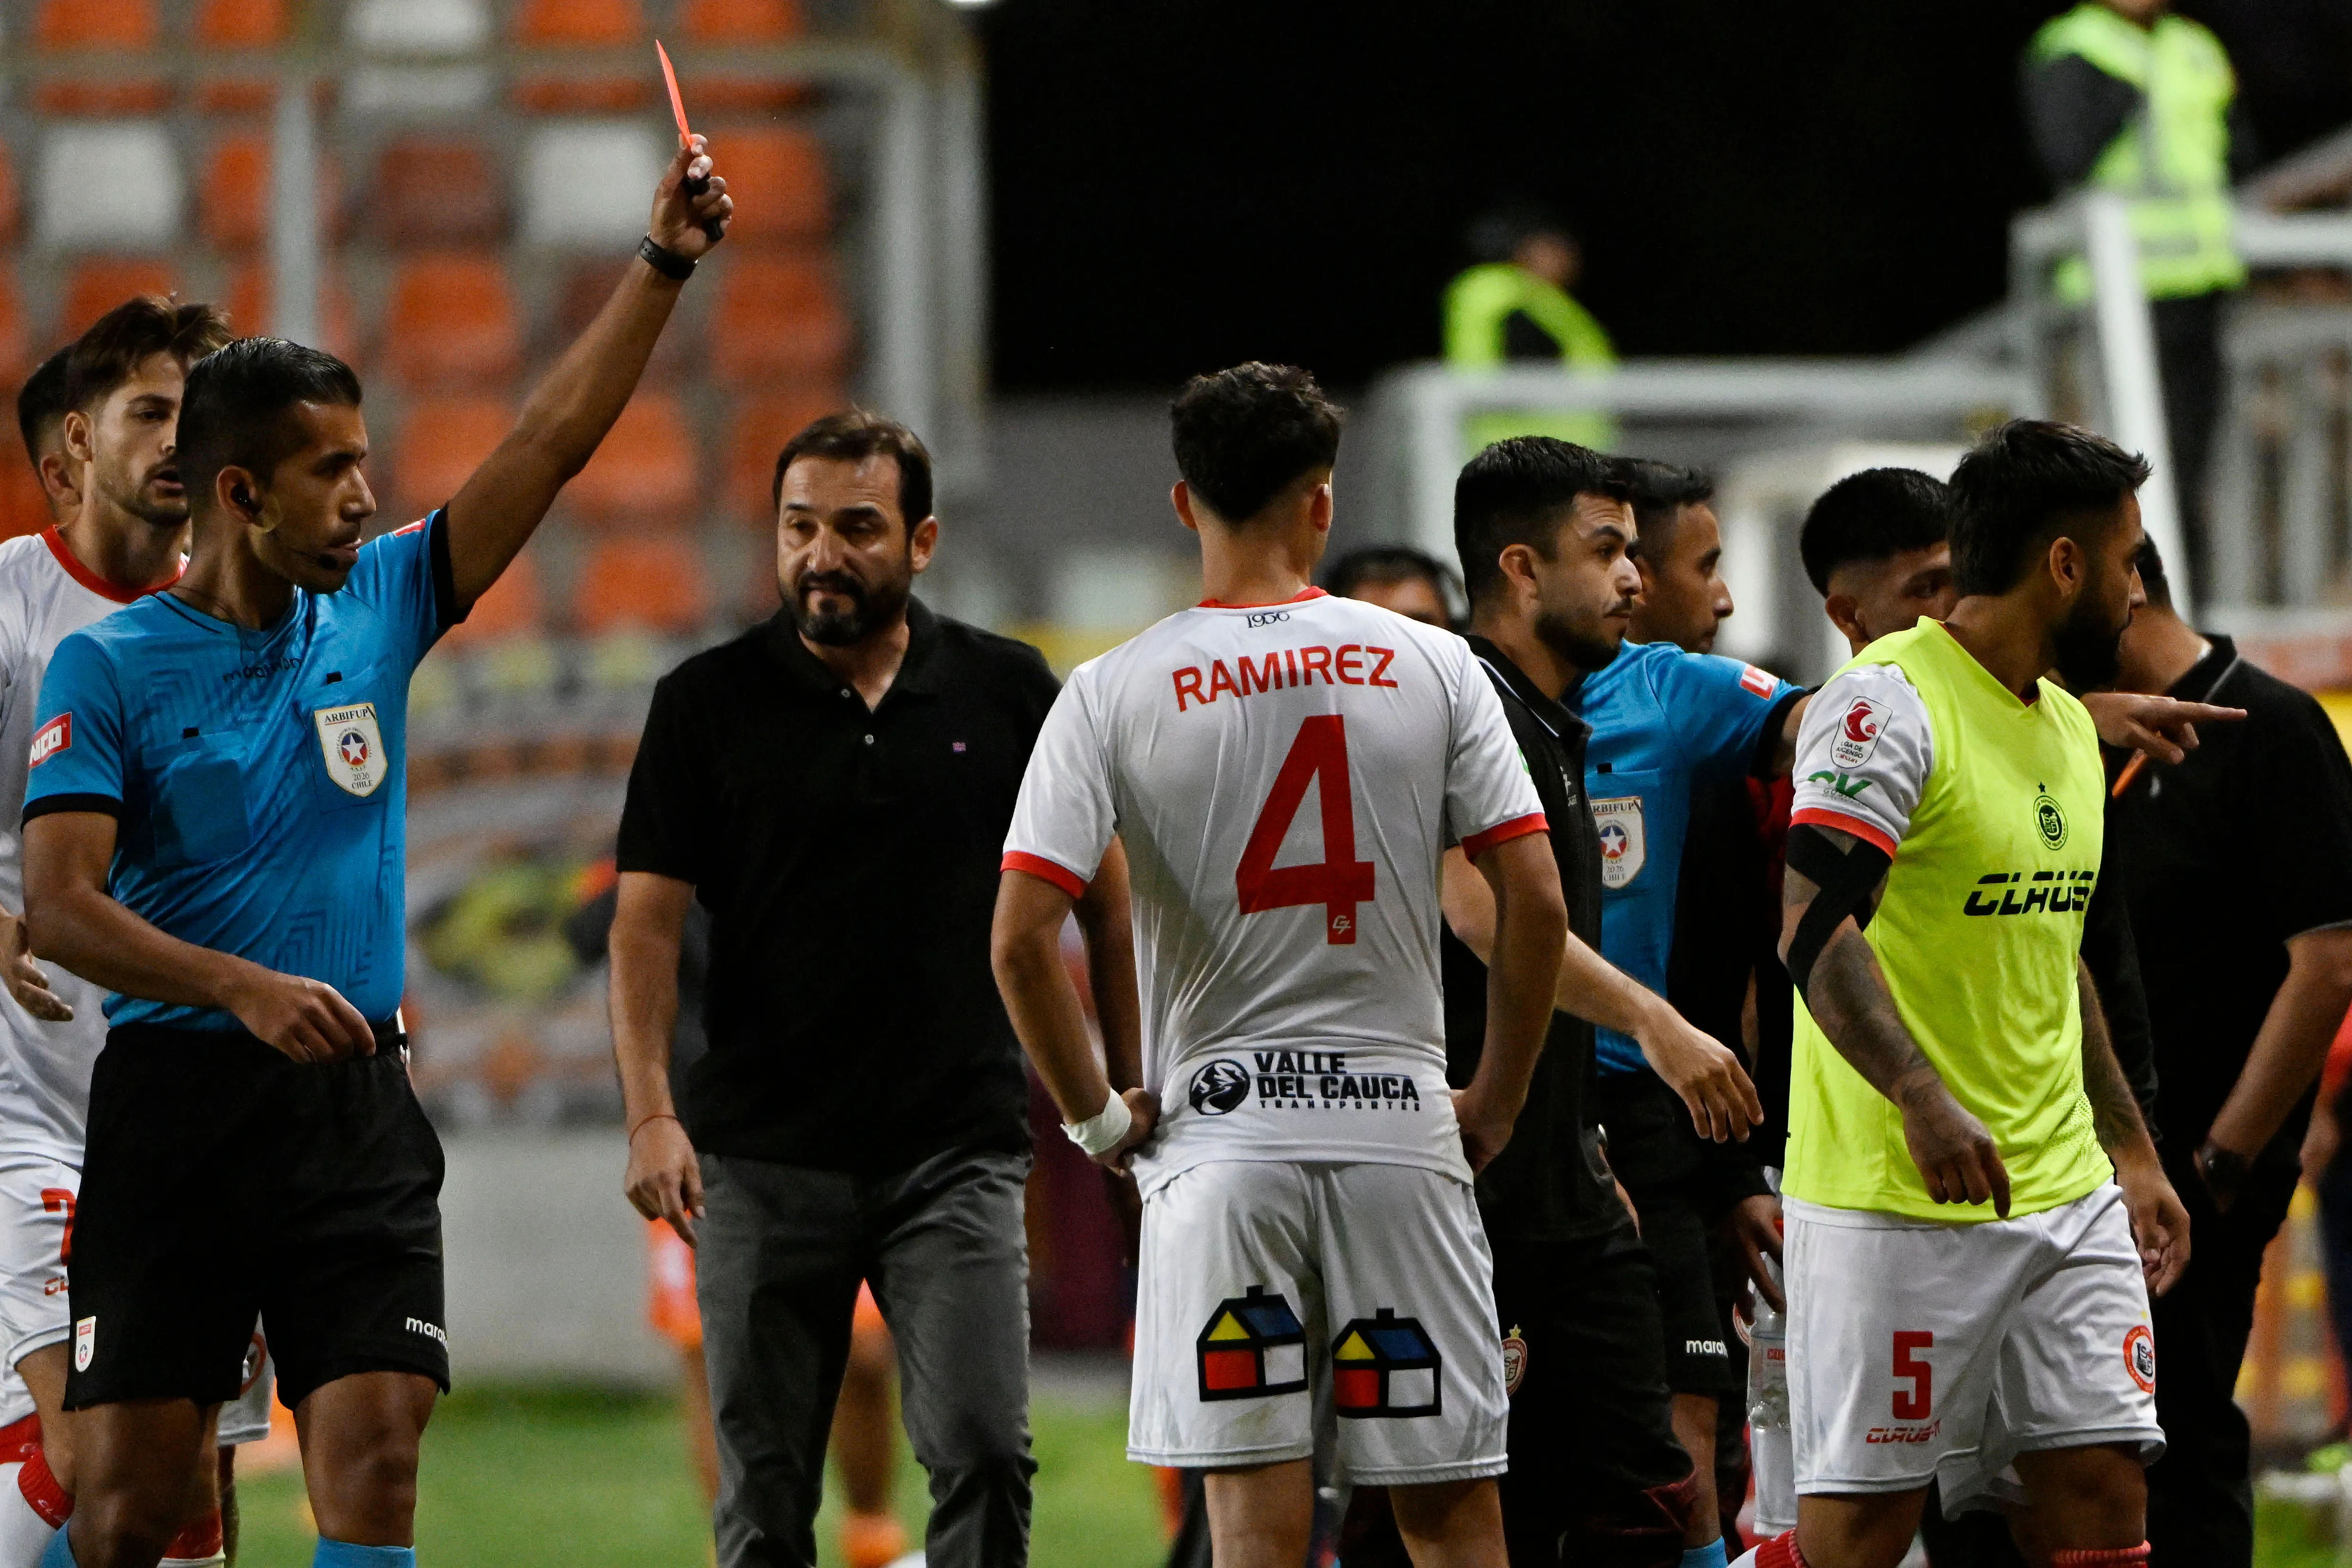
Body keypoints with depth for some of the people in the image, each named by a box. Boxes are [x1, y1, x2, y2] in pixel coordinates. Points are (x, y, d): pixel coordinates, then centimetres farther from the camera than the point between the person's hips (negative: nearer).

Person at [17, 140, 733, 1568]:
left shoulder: (378, 611, 9)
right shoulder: (110, 668, -3)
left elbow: (554, 442, 8)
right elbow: (59, 906, -12)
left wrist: (664, 265, 0)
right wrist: (245, 988, -24)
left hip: (357, 1105, 3)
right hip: (177, 1098, -3)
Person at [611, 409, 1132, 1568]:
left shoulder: (1008, 692, 5)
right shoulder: (707, 704, 3)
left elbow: (1105, 896, 13)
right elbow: (647, 921, 0)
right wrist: (650, 1112, -11)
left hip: (957, 1153, 0)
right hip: (761, 1159, 0)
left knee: (984, 1452, -13)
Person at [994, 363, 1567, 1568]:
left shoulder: (1113, 695, -2)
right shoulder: (1432, 668, 2)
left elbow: (1021, 938, -9)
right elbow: (1536, 901, -2)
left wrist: (1096, 1116, 4)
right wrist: (1497, 1102, 9)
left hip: (1216, 1128, -1)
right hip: (1400, 1127, 1)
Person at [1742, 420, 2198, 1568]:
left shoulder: (2069, 727, 17)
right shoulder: (1890, 701, -12)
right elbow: (1814, 925, -22)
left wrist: (2131, 1150, 27)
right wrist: (1922, 1094, -34)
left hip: (2066, 1200, 8)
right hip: (1897, 1203, -8)